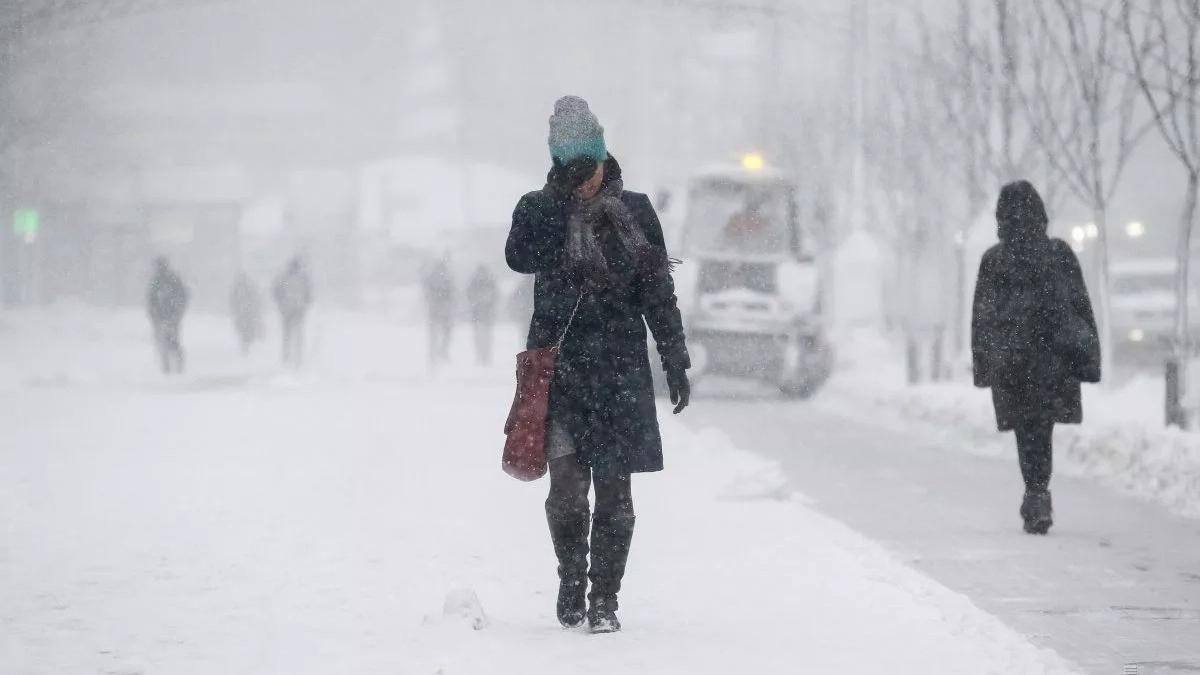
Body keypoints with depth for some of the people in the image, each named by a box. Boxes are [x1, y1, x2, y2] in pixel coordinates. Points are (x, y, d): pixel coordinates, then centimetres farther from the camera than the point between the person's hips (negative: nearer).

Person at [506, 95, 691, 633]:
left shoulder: (634, 211, 7)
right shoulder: (539, 209, 6)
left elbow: (658, 292, 10)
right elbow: (520, 258, -15)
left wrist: (675, 360, 6)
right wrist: (560, 200, -20)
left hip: (621, 366, 0)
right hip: (559, 362, 0)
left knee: (613, 488, -2)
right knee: (566, 483, -7)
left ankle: (605, 597, 6)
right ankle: (571, 580, 15)